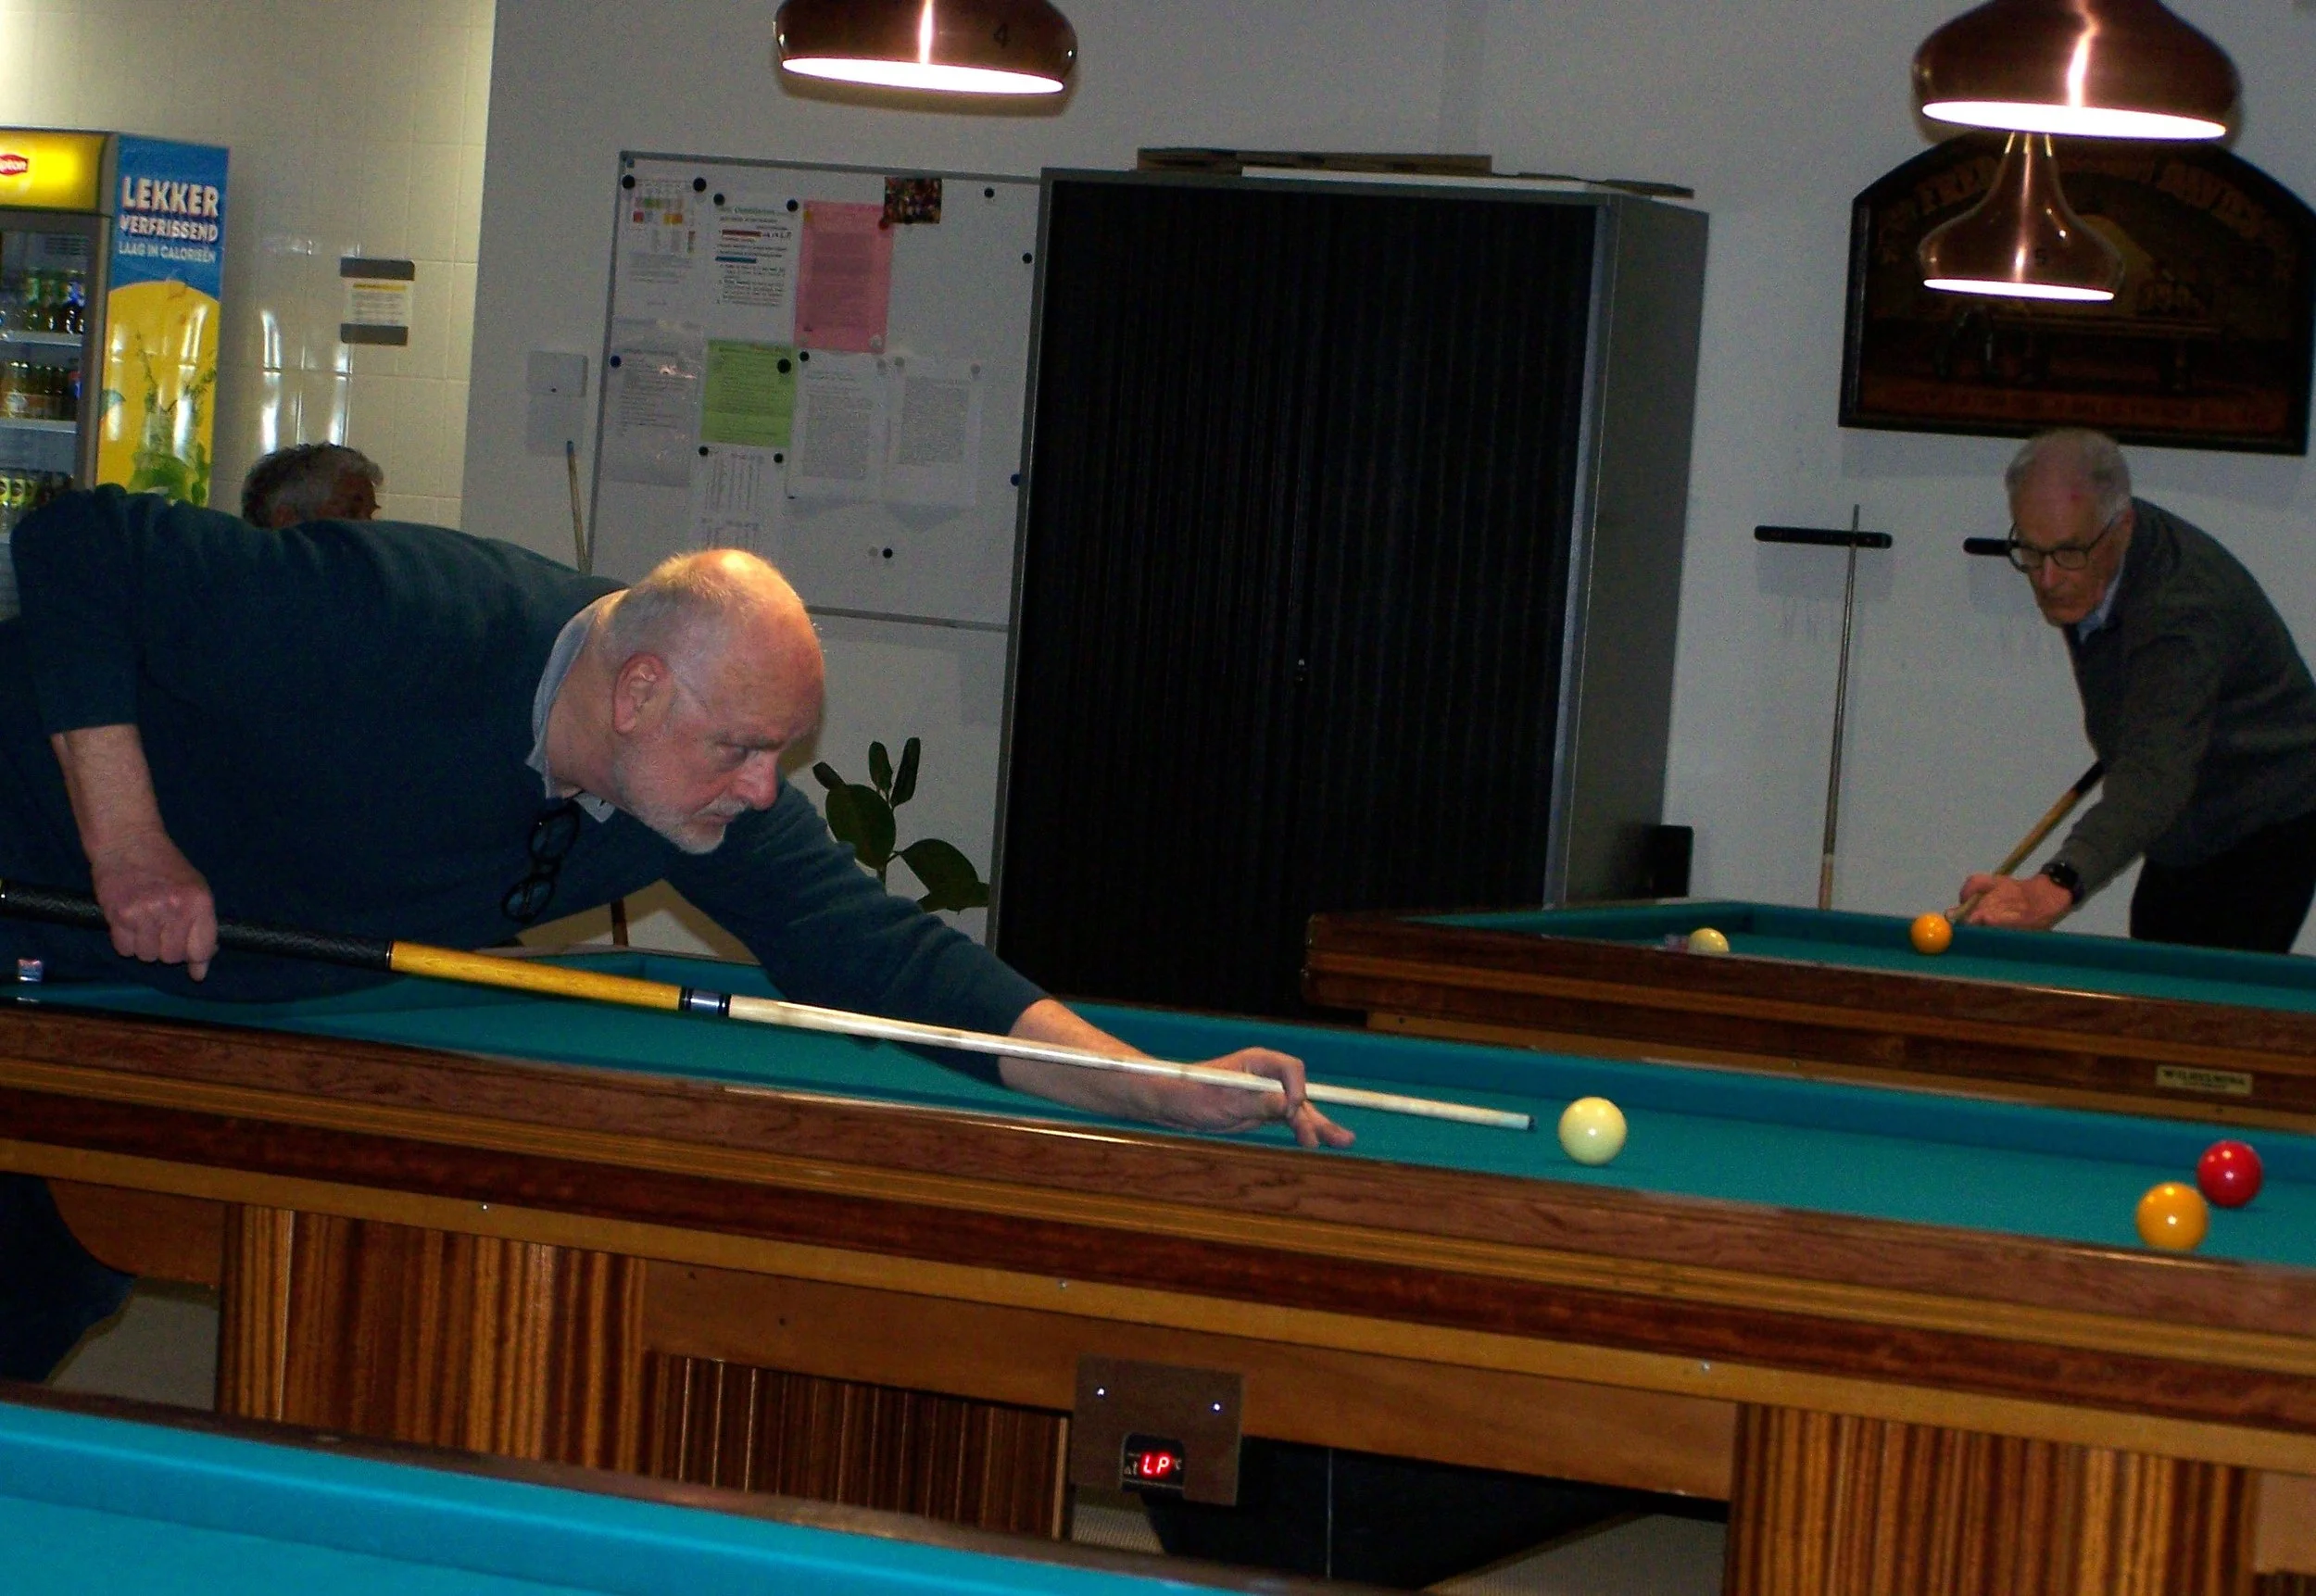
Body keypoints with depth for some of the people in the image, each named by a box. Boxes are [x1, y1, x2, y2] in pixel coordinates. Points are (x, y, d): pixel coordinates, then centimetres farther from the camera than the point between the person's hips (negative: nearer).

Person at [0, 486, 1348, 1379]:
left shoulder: (715, 804, -17)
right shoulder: (390, 623, -37)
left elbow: (880, 950, -17)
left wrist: (1155, 1089, -28)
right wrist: (125, 841, -34)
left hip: (179, 995, 6)